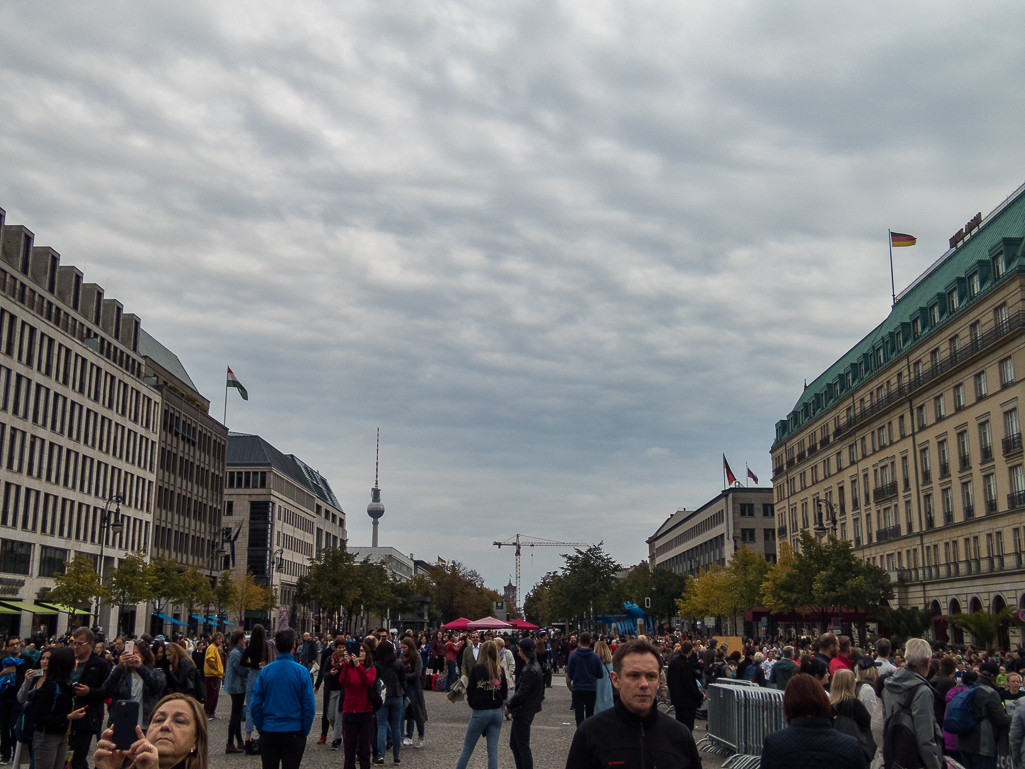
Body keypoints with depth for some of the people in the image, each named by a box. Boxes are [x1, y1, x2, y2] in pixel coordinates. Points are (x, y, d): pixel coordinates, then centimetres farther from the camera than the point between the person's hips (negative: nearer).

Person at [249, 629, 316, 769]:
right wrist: (304, 731, 2)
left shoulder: (265, 671, -5)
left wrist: (261, 727, 9)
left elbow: (255, 704, -2)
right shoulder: (301, 672, -10)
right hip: (294, 733, -2)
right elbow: (309, 706, -9)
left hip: (269, 733, 2)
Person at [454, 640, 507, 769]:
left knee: (467, 749, 10)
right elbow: (505, 692, 6)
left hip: (480, 712, -3)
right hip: (497, 712, 3)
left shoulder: (477, 669, -10)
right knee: (493, 751, 7)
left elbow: (470, 691, -7)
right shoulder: (500, 670, 0)